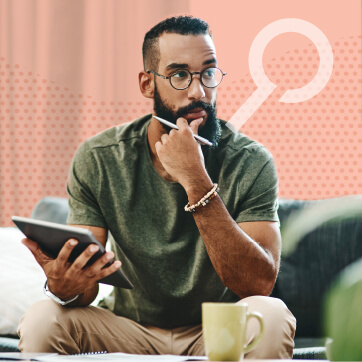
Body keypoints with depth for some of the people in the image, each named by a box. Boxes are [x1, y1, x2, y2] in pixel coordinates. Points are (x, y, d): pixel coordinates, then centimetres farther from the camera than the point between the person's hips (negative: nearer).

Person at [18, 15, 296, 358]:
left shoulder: (250, 163, -13)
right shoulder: (96, 160, -8)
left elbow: (259, 284, -25)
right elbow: (86, 287, -10)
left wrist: (197, 183, -32)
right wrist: (65, 287, -37)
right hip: (129, 328, 0)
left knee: (271, 316, -32)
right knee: (41, 320, -28)